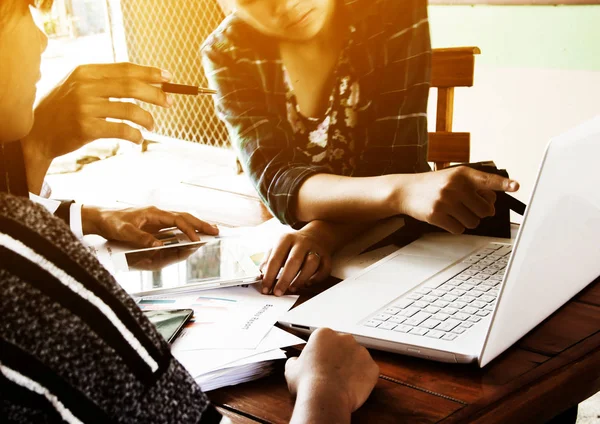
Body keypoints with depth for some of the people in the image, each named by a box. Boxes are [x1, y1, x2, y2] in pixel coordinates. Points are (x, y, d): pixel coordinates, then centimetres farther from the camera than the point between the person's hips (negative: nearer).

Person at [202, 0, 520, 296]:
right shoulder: (226, 55, -13)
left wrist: (323, 233, -39)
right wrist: (399, 191, -45)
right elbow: (277, 182, -26)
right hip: (288, 239, 1)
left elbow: (397, 160, -19)